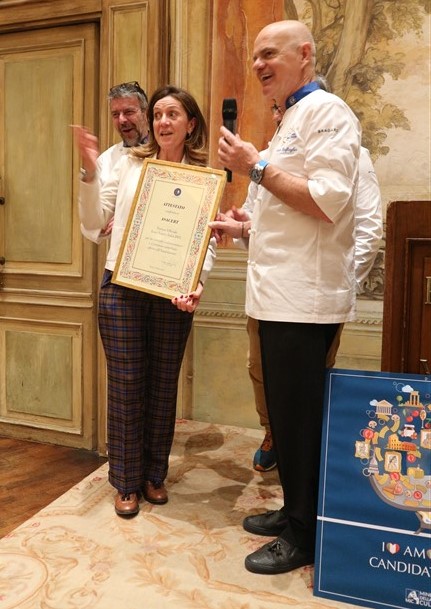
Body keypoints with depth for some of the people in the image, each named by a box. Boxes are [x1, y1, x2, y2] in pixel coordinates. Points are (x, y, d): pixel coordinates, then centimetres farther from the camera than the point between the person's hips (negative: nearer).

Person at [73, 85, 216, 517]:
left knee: (163, 385, 9)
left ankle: (154, 475, 28)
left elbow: (207, 241, -1)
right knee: (126, 385, 4)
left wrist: (197, 282, -18)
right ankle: (126, 482, 21)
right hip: (121, 288, 0)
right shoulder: (129, 164, 5)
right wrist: (90, 172, -9)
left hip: (172, 293, 1)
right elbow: (94, 222, 4)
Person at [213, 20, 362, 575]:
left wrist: (256, 168, -16)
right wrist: (237, 227, 16)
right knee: (285, 414, 16)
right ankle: (294, 511, 32)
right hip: (281, 294, 10)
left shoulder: (327, 113, -7)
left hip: (305, 297, -10)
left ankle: (304, 535, 17)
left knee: (299, 419, 0)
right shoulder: (289, 122, 22)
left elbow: (327, 202, -20)